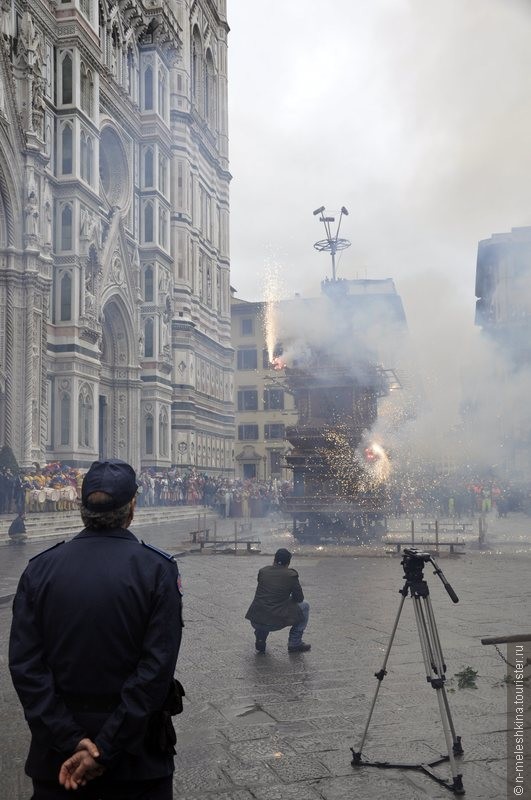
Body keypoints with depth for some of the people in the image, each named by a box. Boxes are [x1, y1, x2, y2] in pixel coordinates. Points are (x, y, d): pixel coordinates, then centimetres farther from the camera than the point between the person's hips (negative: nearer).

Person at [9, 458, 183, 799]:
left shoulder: (40, 569, -4)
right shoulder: (158, 569, -11)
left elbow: (24, 665, -10)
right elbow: (157, 668, -19)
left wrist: (71, 741, -12)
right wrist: (106, 750, -16)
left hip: (57, 756, 2)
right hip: (137, 757, -2)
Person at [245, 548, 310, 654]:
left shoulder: (263, 571, 9)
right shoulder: (291, 574, -3)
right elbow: (299, 598, 7)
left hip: (255, 622, 4)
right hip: (276, 622, -4)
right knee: (305, 606, 17)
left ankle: (260, 640, 21)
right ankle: (295, 643, 17)